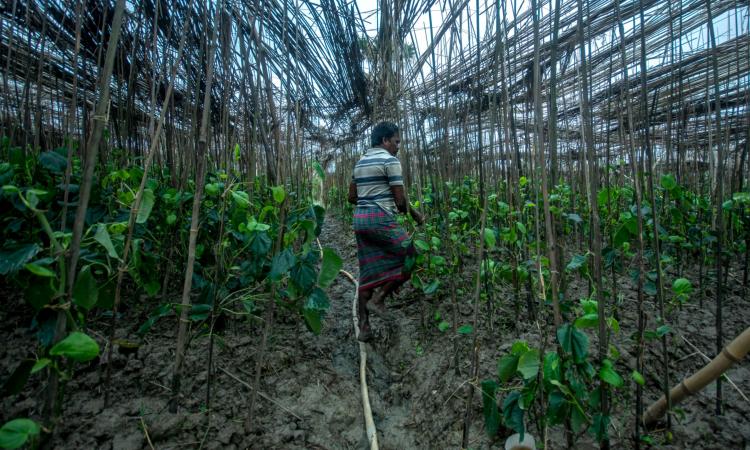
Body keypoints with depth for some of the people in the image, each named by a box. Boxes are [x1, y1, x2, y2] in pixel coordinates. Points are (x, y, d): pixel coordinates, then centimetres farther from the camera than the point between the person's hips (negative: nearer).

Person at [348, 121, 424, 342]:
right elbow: (400, 200, -9)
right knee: (410, 257, 6)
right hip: (381, 219, -8)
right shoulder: (390, 160, -5)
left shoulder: (360, 162, 19)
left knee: (369, 272, 11)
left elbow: (352, 197, 20)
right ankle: (379, 298, 3)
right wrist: (416, 215, 8)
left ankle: (364, 326, 13)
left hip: (360, 218, 8)